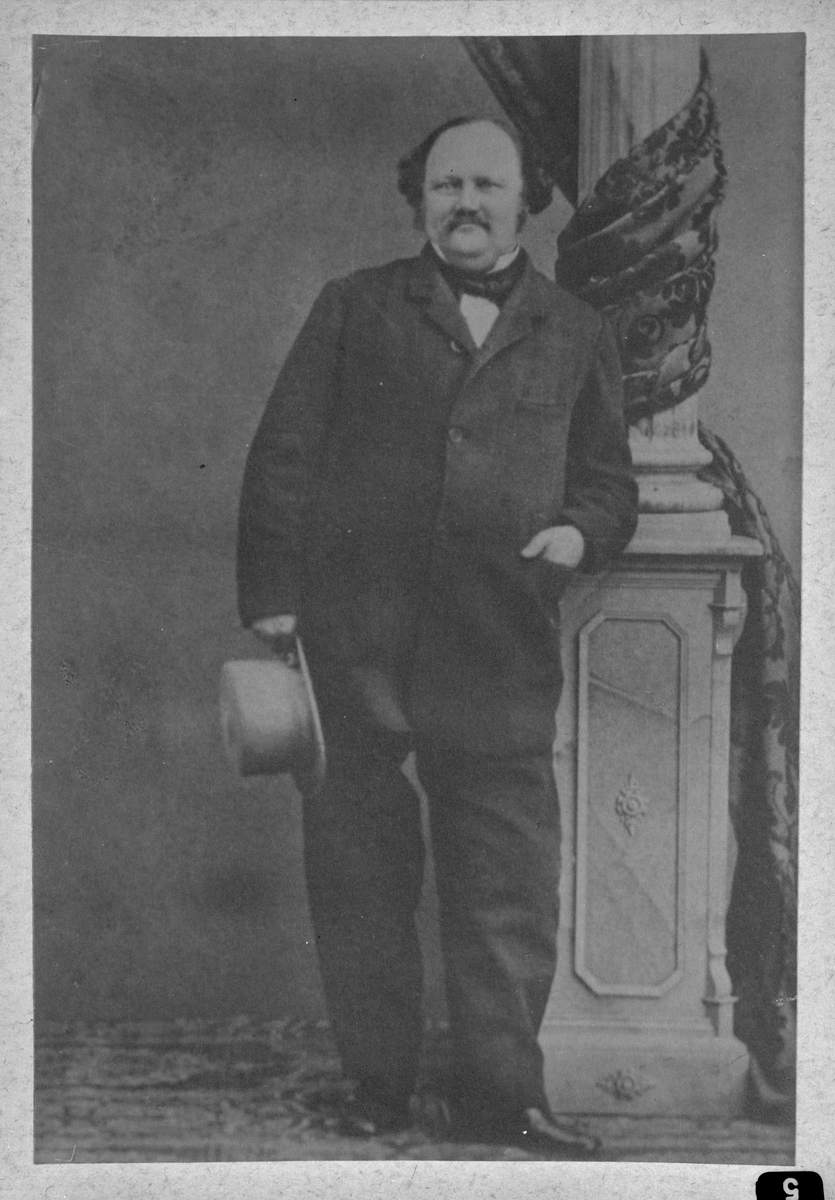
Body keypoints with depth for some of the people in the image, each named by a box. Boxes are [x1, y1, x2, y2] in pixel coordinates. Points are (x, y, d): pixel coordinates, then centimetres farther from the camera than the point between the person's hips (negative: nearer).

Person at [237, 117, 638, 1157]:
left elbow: (608, 479, 19)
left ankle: (500, 1100, 13)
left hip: (501, 652, 1)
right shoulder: (354, 307, 12)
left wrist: (579, 532, -5)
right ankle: (375, 1090, 19)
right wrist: (271, 596, -3)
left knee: (508, 880, 1)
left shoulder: (575, 336, 16)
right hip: (350, 635, -1)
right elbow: (283, 454, 6)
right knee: (359, 874, 5)